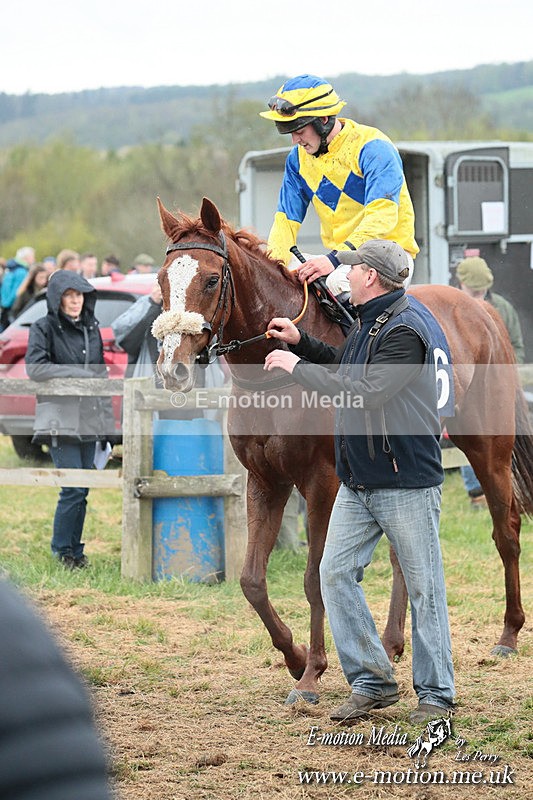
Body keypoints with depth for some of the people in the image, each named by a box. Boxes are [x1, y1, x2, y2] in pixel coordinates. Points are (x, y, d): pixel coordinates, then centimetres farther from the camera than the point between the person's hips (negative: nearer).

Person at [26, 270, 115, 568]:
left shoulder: (92, 328, 14)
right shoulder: (44, 328, -3)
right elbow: (35, 368, -15)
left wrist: (108, 421, 14)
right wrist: (79, 374, -15)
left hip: (90, 419, 6)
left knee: (83, 488, 5)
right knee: (74, 488, -10)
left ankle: (75, 549, 13)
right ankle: (63, 551, 3)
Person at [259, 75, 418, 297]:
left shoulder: (373, 148, -14)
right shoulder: (298, 158, 8)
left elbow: (382, 216, -25)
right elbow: (287, 218, 7)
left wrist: (335, 260, -36)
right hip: (338, 255, 7)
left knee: (338, 281, -37)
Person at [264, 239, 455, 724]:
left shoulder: (406, 329, -19)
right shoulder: (369, 322, 13)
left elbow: (363, 393, -26)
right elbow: (348, 372, 28)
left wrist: (297, 366, -19)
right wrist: (302, 343, 18)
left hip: (407, 482, -9)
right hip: (358, 481, 9)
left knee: (424, 587, 1)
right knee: (336, 574, 3)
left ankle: (436, 693, 9)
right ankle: (372, 682, 11)